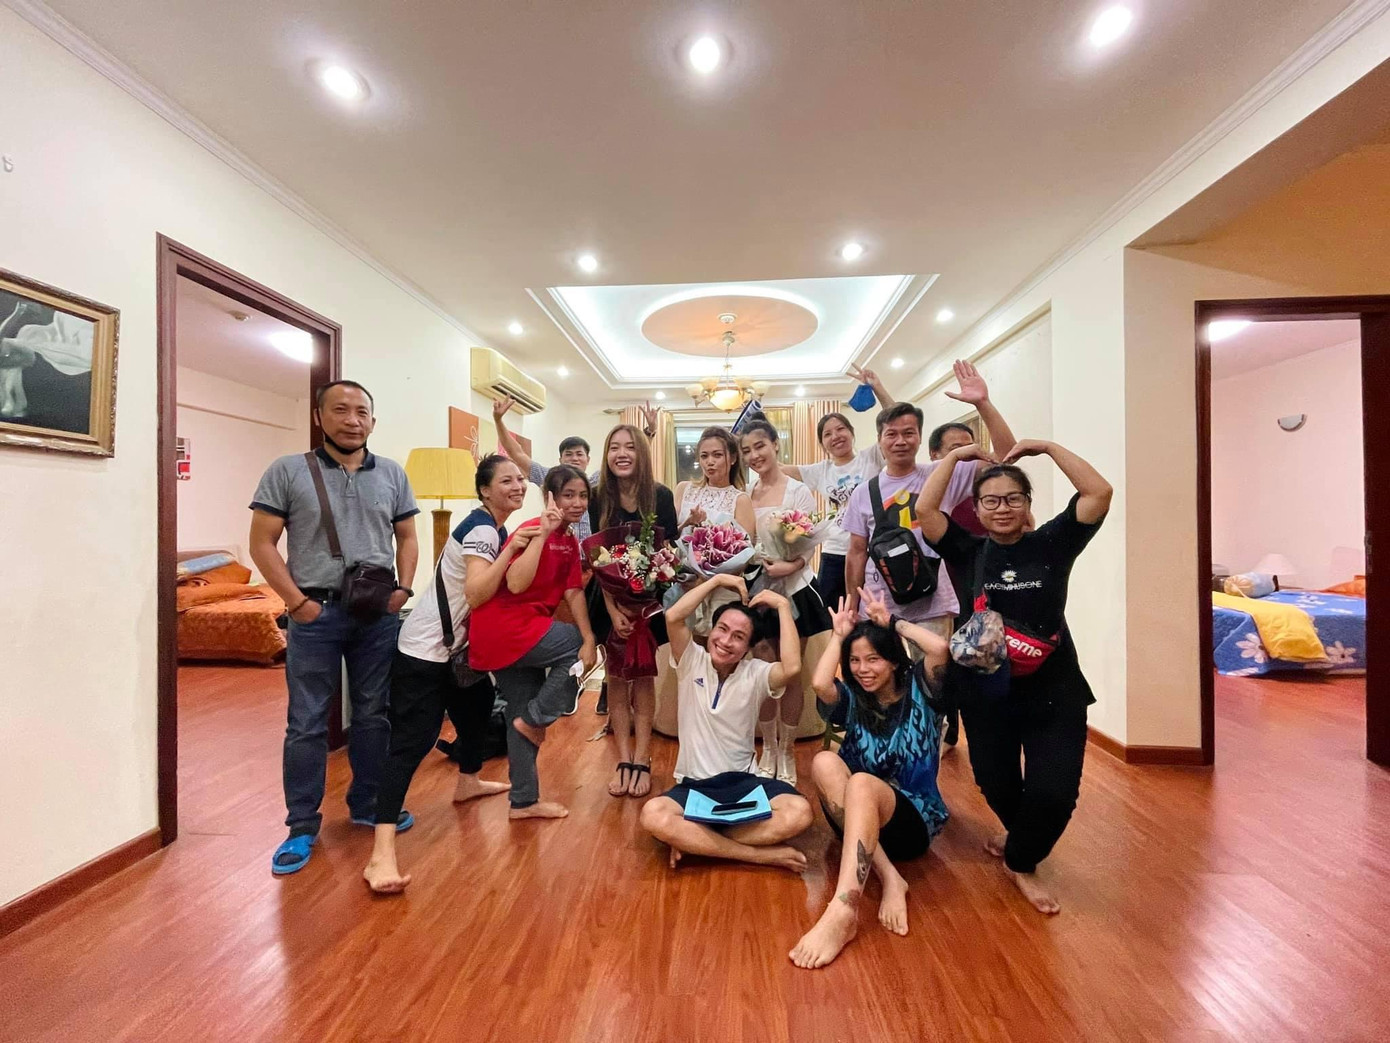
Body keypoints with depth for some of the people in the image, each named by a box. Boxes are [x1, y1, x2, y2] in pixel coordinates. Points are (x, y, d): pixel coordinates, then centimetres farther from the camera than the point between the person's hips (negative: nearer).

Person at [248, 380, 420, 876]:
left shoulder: (392, 474, 8)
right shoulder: (287, 471, 0)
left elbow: (407, 538, 13)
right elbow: (262, 543, -2)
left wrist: (404, 587, -2)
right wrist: (297, 601, -10)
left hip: (379, 615, 3)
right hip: (316, 614, -2)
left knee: (373, 715, 13)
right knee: (307, 723, 6)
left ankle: (368, 805, 30)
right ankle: (302, 826, 21)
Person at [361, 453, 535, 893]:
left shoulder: (490, 527, 10)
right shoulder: (483, 530, -19)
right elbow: (477, 592, -32)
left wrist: (516, 547, 3)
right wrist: (511, 548, -33)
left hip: (453, 644, 10)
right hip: (425, 648, -10)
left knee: (478, 701, 24)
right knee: (413, 740, -14)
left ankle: (467, 783, 47)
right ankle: (381, 854, -15)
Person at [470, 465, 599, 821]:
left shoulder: (570, 541, 8)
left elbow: (574, 592, 0)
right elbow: (515, 585, -32)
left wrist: (589, 639, -12)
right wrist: (542, 534, -34)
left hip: (518, 630, 9)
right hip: (504, 628, -9)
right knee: (579, 650, -4)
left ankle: (524, 801, 24)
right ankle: (535, 719, 8)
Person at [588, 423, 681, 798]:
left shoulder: (661, 496, -10)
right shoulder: (599, 498, -5)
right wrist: (613, 610, -13)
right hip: (610, 600, 2)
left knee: (643, 676, 5)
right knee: (616, 677, 6)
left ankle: (642, 761, 13)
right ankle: (624, 760, 15)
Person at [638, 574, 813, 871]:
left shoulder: (755, 673, -5)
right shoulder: (692, 662, -4)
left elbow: (792, 668, -29)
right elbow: (673, 617, -22)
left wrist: (783, 605, -19)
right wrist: (718, 580, -16)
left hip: (742, 782, 1)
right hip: (693, 786, 0)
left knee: (799, 812, -28)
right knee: (653, 816, -33)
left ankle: (693, 839, -17)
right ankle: (761, 854, -21)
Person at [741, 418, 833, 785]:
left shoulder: (798, 491, -6)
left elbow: (809, 545, -11)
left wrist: (789, 566, -29)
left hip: (793, 589, -3)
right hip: (757, 590, 4)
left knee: (790, 675, 7)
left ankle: (787, 753, 24)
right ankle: (768, 750, 27)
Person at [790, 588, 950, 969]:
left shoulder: (917, 689, 3)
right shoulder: (852, 701, 8)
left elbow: (940, 648, -18)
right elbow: (819, 683, -16)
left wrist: (893, 622, -4)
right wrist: (839, 634, -1)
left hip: (916, 819, -3)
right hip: (857, 819, 3)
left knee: (861, 782, -36)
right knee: (825, 762, -28)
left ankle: (842, 913, -51)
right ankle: (889, 879, -33)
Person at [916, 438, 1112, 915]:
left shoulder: (1051, 543, -3)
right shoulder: (969, 552, -3)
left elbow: (1099, 492, -13)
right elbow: (924, 509, -14)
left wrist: (1047, 447, -10)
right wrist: (955, 456, -7)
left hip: (1054, 690, -1)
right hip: (987, 691, 1)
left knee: (1055, 792, -7)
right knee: (996, 785, 14)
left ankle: (1021, 861, 26)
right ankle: (1021, 837, 51)